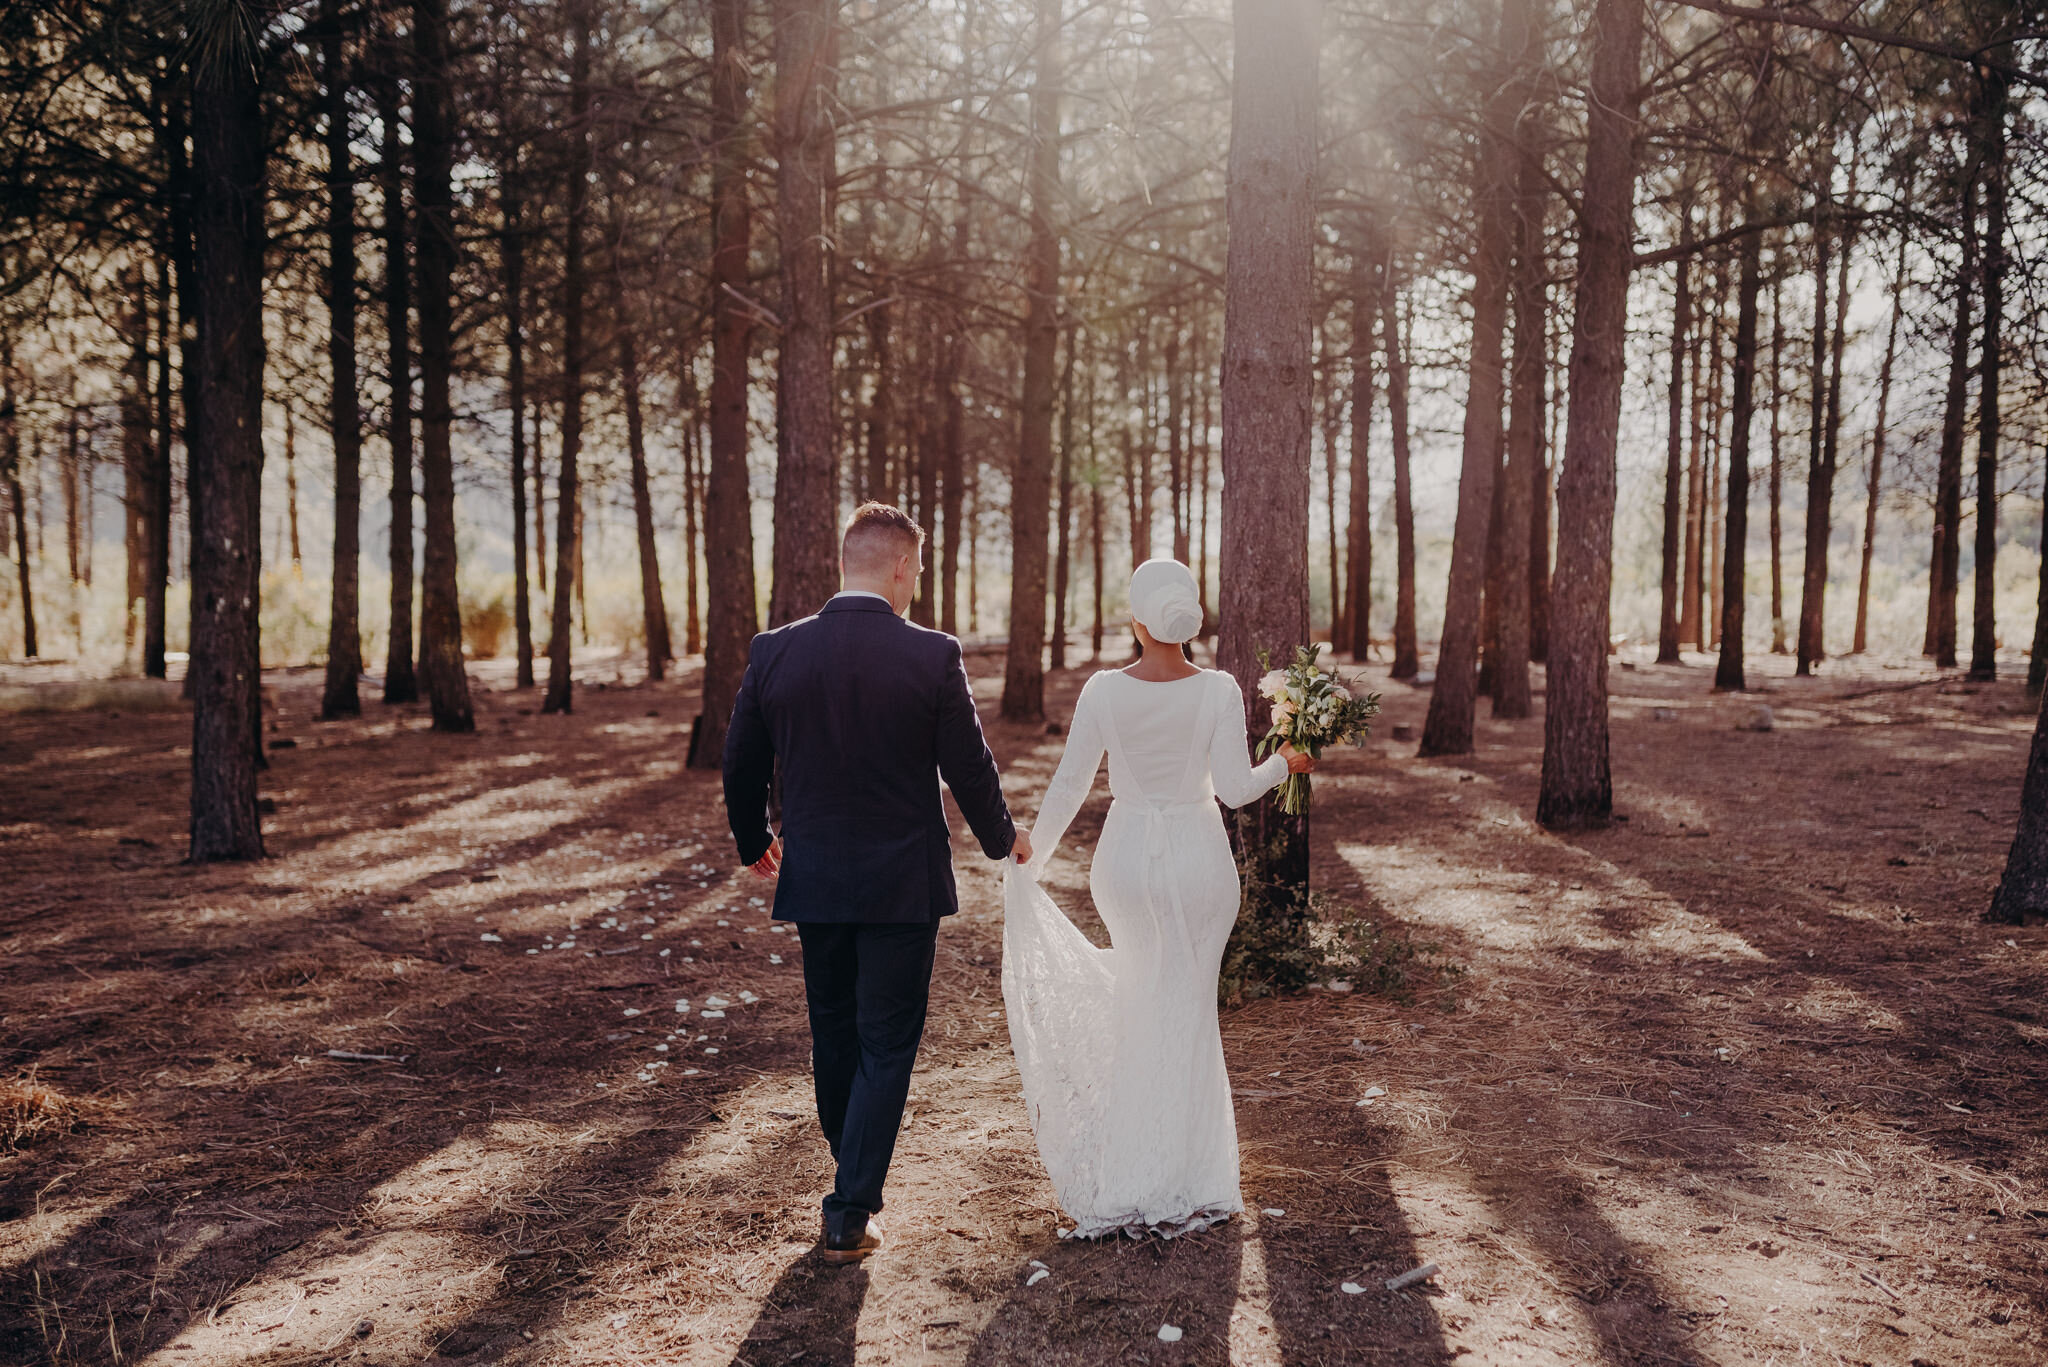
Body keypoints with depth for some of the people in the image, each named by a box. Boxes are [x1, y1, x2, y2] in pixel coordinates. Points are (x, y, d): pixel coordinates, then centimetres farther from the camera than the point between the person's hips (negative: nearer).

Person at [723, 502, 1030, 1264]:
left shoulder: (775, 652, -4)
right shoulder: (932, 657, -13)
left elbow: (741, 765, 4)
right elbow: (968, 767, -7)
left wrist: (754, 843, 23)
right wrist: (1001, 838, 12)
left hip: (813, 880, 4)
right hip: (903, 884, -3)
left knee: (833, 1033, 21)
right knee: (887, 1044, 7)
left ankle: (853, 1177, 38)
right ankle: (851, 1214, 7)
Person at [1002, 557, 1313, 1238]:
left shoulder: (1103, 691, -9)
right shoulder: (1218, 691, -12)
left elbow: (1069, 784, -4)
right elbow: (1234, 788, -10)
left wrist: (1027, 859, 8)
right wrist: (1284, 764, 10)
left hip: (1125, 856, 2)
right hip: (1197, 856, -2)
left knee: (1143, 995, 23)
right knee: (1183, 1011, 9)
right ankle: (1171, 1180, 15)